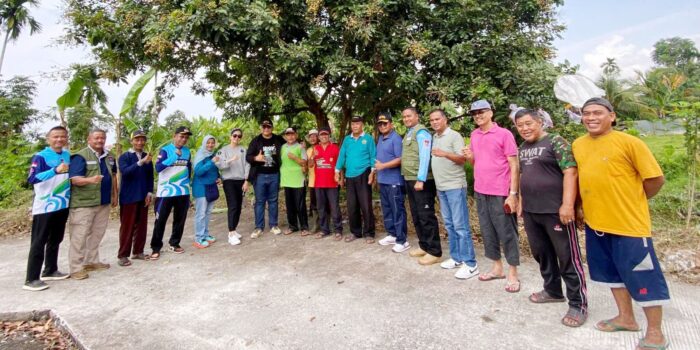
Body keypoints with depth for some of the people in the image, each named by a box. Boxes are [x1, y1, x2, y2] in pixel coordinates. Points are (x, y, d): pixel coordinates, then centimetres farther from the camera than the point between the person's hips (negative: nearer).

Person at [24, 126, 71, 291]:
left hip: (62, 205, 6)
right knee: (39, 242, -1)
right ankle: (31, 279, 6)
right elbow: (32, 179, -24)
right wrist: (55, 170, -35)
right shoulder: (40, 157, -10)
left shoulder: (67, 155, 8)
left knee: (55, 240, 15)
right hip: (45, 207, -6)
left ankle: (50, 271, 28)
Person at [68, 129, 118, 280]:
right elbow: (74, 179, -18)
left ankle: (92, 261, 28)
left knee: (97, 234, 15)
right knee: (80, 235, -2)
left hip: (103, 202, 7)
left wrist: (115, 194, 16)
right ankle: (76, 268, 6)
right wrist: (90, 179, -38)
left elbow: (113, 176, 20)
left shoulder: (109, 156, 11)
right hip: (83, 203, -7)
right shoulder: (80, 156, -10)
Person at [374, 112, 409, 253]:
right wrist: (376, 173, 19)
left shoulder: (396, 138, -10)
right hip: (383, 180, 9)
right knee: (386, 209, 14)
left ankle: (402, 240, 1)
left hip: (394, 181, -9)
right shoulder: (380, 139, 16)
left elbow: (400, 159, -18)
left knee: (397, 210, -5)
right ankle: (392, 235, 27)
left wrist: (383, 166, -21)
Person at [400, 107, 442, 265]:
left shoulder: (421, 132, -10)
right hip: (409, 180, 9)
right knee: (416, 215, 15)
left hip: (421, 181, -9)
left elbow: (424, 157, -18)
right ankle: (424, 246, 26)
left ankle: (434, 251, 4)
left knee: (426, 216, -5)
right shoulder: (408, 134, 18)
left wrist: (421, 179, -24)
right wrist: (410, 179, 12)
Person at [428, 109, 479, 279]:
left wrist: (445, 153, -29)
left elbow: (463, 158, -15)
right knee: (449, 224, 12)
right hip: (441, 187, 8)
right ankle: (456, 257, 22)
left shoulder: (454, 136, -7)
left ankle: (470, 264, 1)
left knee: (460, 225, -6)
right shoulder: (434, 137, 15)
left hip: (455, 186, -8)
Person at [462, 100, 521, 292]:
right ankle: (497, 267, 29)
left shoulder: (504, 134, -7)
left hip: (500, 192, -6)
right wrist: (470, 156, -4)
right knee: (487, 231, 14)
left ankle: (513, 273, 17)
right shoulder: (474, 135, 10)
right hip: (480, 191, 6)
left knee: (507, 233, 3)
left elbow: (514, 166, -9)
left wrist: (513, 193, -14)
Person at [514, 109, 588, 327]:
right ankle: (553, 291, 35)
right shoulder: (523, 148, 14)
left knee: (568, 257, 2)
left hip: (555, 210, -7)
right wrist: (521, 202, 19)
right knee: (541, 253, 17)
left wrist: (567, 204, -22)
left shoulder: (555, 142, -7)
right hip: (530, 211, 7)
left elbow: (570, 172, -15)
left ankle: (578, 305, 14)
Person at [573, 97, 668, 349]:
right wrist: (581, 206, 14)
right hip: (595, 222, 6)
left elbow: (655, 179, -8)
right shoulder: (578, 145, 6)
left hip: (629, 223, -6)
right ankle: (626, 318, 36)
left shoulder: (629, 142, -11)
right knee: (611, 270, 18)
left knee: (642, 275, 5)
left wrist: (632, 201, 2)